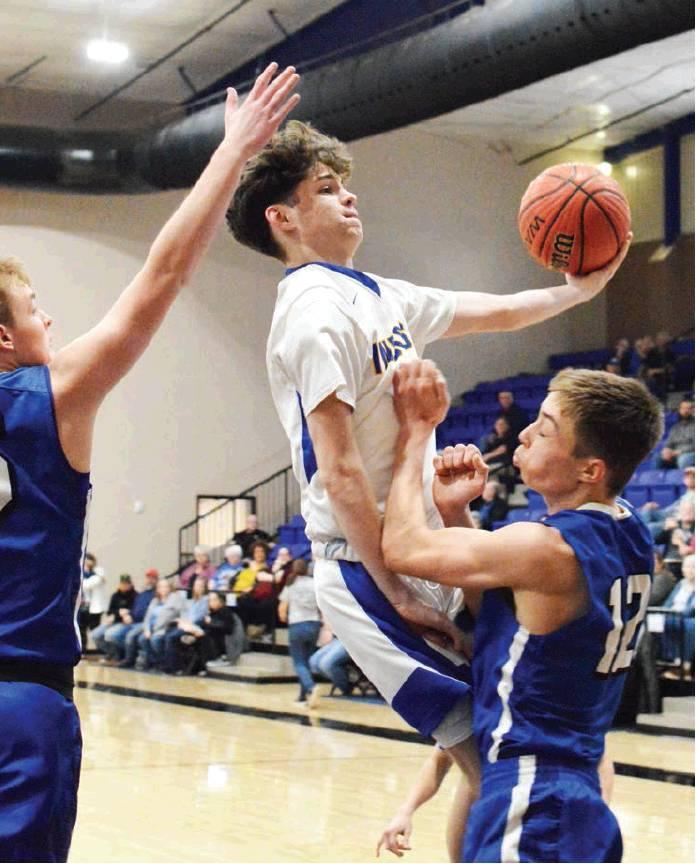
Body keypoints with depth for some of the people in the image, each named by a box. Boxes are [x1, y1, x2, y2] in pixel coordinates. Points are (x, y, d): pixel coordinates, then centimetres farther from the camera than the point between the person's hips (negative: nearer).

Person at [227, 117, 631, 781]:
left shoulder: (375, 297, 14)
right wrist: (398, 595, -20)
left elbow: (498, 313, 27)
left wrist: (582, 285, 18)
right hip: (370, 573, -9)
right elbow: (340, 475, -20)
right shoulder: (319, 309, -15)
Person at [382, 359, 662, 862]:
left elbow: (403, 546, -12)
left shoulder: (549, 549, -22)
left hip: (529, 804, -10)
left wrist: (416, 431, -2)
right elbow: (492, 602, 15)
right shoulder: (628, 536, 6)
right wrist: (456, 511, 1)